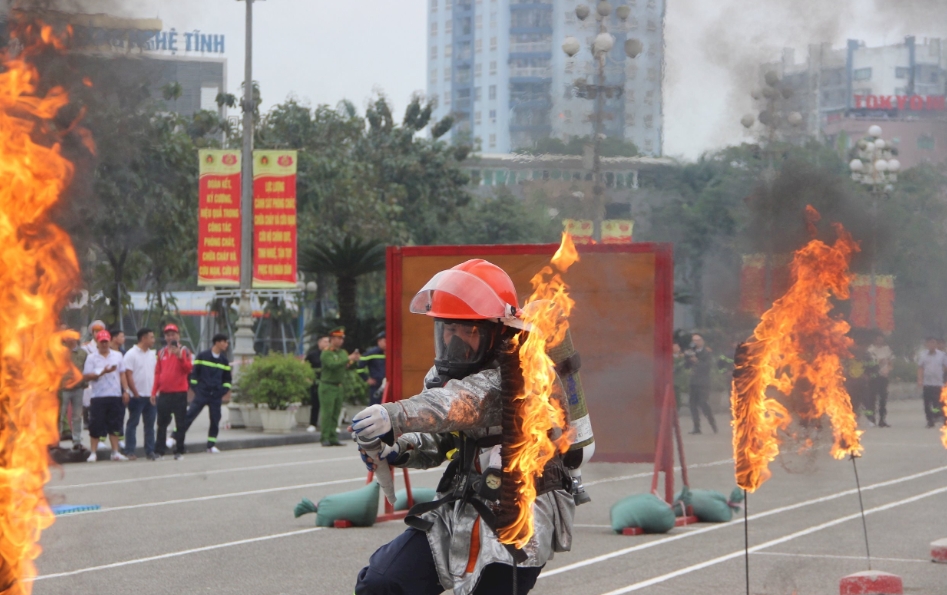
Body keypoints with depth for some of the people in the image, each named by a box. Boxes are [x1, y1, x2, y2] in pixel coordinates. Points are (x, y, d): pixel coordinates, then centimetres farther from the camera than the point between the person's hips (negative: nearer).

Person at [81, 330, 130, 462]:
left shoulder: (117, 356, 10)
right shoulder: (91, 358, 0)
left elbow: (122, 374, 13)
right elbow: (86, 376, -6)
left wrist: (125, 391, 4)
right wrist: (103, 372, -16)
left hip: (116, 396, 3)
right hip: (99, 396, -3)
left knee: (115, 426, 5)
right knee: (96, 426, -2)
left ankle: (115, 452, 10)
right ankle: (93, 453, 6)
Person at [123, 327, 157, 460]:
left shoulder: (152, 354, 12)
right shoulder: (131, 354, -7)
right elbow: (128, 375, -11)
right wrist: (135, 393, -14)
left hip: (150, 395, 6)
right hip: (137, 396, -6)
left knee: (150, 424, 8)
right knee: (132, 423, 0)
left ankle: (150, 451, 13)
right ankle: (129, 451, 3)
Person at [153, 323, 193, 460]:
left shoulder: (184, 351, 1)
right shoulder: (162, 352, 13)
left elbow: (189, 368, -12)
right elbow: (157, 372, 15)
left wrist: (180, 357, -26)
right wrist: (154, 392, 10)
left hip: (179, 392, -4)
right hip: (164, 393, 4)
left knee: (180, 423, 1)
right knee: (162, 423, 4)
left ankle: (179, 450, 6)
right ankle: (159, 450, 6)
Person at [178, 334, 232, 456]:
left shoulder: (224, 361, 11)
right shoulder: (202, 356, 0)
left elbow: (227, 378, 18)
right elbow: (194, 373, 1)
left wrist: (225, 392, 7)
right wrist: (194, 389, -4)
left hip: (216, 396, 4)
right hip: (201, 394, -4)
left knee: (215, 420, 3)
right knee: (188, 416, -8)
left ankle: (211, 445, 13)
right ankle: (175, 438, -5)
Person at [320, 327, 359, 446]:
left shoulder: (343, 352, 14)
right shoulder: (326, 353, -9)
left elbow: (346, 366, 9)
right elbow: (333, 365, -24)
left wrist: (353, 359, -9)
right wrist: (348, 359, -23)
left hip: (339, 386, 7)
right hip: (328, 386, -7)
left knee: (336, 414, 6)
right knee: (327, 413, -8)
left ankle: (333, 438, 9)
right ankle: (325, 439, -7)